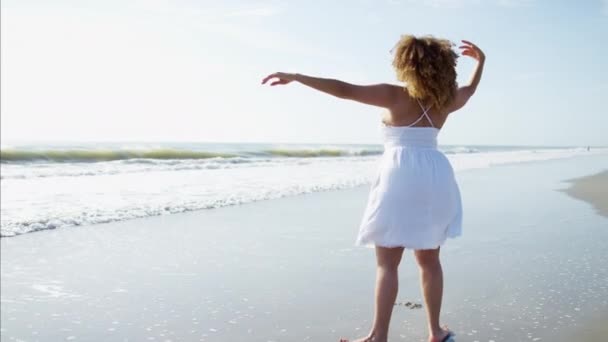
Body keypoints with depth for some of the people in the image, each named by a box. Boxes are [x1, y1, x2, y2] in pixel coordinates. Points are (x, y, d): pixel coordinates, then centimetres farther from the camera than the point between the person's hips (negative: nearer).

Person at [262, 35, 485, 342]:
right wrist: (480, 61, 49)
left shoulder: (396, 96, -7)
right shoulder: (445, 101, 9)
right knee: (429, 260, 15)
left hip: (401, 177, -6)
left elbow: (344, 90, -14)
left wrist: (296, 77, -12)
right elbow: (470, 90, 32)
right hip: (435, 178, 6)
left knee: (387, 263, -1)